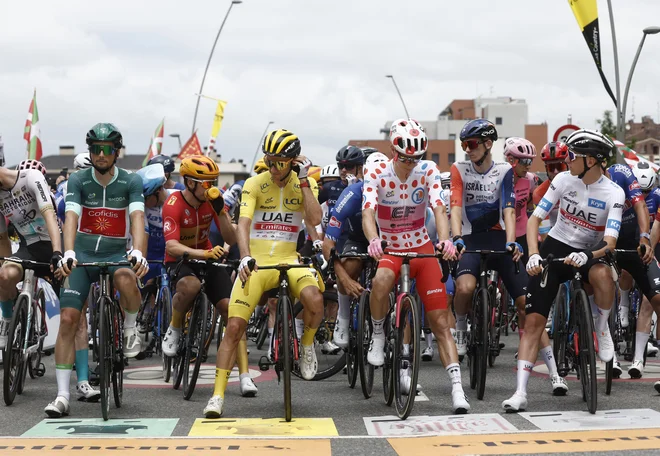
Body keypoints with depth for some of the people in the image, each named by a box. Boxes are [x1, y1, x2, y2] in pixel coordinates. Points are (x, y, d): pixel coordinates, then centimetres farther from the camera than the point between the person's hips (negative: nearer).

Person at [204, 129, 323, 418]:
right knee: (235, 325, -13)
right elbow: (243, 223, -14)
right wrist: (245, 257, -30)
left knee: (315, 299, -32)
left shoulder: (305, 183, 4)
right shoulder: (254, 184, -2)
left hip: (289, 260, 1)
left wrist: (303, 180, -14)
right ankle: (218, 395, -5)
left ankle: (307, 344, 1)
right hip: (256, 262, -1)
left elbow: (314, 219, -12)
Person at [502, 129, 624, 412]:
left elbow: (610, 242, -22)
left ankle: (602, 328, -9)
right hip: (555, 248, 1)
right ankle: (520, 393, -10)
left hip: (589, 253, -1)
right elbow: (535, 218, -8)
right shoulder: (563, 180, -7)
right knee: (534, 320, -10)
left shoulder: (613, 194, -13)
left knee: (602, 274, -39)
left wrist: (587, 256, -43)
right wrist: (533, 254, -23)